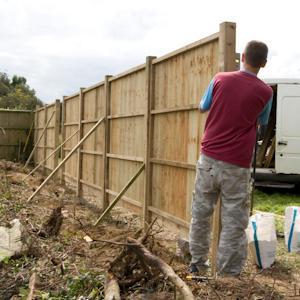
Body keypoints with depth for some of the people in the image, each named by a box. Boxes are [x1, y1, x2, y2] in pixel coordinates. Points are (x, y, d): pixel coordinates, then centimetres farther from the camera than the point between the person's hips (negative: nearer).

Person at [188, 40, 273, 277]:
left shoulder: (220, 79, -1)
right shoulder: (265, 92, -5)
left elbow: (203, 107, 16)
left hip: (209, 159, 3)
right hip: (237, 167, -3)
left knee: (200, 214, 16)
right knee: (234, 223, 6)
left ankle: (197, 264, 29)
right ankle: (228, 274, 12)